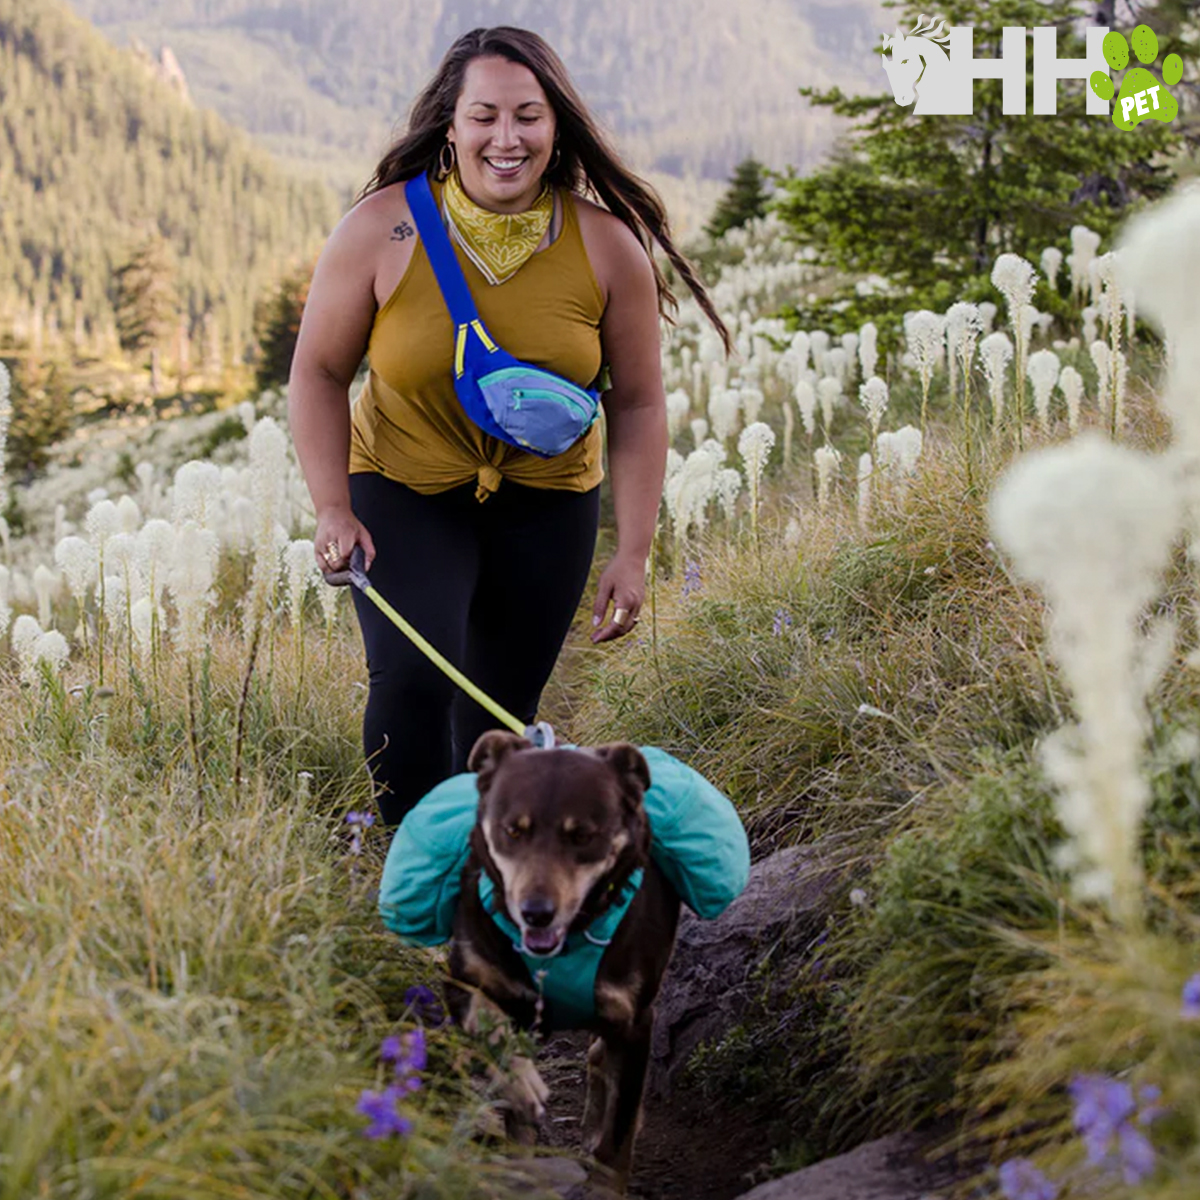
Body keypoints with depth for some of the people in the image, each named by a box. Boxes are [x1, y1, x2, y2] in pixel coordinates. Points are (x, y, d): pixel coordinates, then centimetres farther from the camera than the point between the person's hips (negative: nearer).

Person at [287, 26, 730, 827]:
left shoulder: (607, 246, -11)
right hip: (405, 493, -1)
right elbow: (320, 373, -4)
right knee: (412, 678, -22)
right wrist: (333, 510, -13)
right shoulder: (382, 230, -15)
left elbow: (639, 405, -4)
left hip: (545, 505, 2)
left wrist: (634, 555, -7)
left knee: (500, 717, 6)